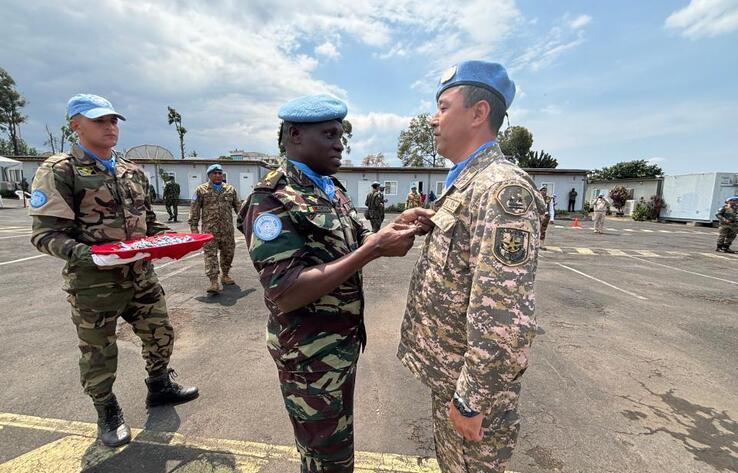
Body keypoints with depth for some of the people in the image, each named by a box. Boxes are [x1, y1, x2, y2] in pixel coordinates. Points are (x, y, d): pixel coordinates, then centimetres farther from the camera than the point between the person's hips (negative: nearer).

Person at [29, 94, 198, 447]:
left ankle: (160, 386, 41)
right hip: (94, 284, -5)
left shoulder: (132, 171, 10)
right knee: (98, 352, 12)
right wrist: (90, 256, -30)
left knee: (160, 334, 17)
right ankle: (107, 412, 35)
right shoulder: (59, 172, -9)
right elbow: (46, 235, -14)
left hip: (142, 276, 6)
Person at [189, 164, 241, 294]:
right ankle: (214, 282, -8)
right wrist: (194, 227, -3)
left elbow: (238, 207, 14)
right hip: (209, 229, -3)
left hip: (227, 230, 3)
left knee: (228, 253, 11)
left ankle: (225, 275, 31)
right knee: (210, 255, -8)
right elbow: (194, 210, 2)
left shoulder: (230, 189, 11)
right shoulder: (201, 190, 4)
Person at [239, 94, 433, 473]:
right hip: (311, 353, -8)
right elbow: (285, 295, -28)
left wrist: (393, 228, -8)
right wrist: (373, 250, -30)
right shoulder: (272, 200, -21)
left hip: (343, 341, 8)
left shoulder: (332, 189, 5)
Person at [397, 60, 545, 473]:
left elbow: (507, 317, -29)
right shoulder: (465, 183, 7)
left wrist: (470, 399, -22)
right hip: (449, 369, 9)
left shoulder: (502, 187, -25)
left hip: (472, 379, -8)